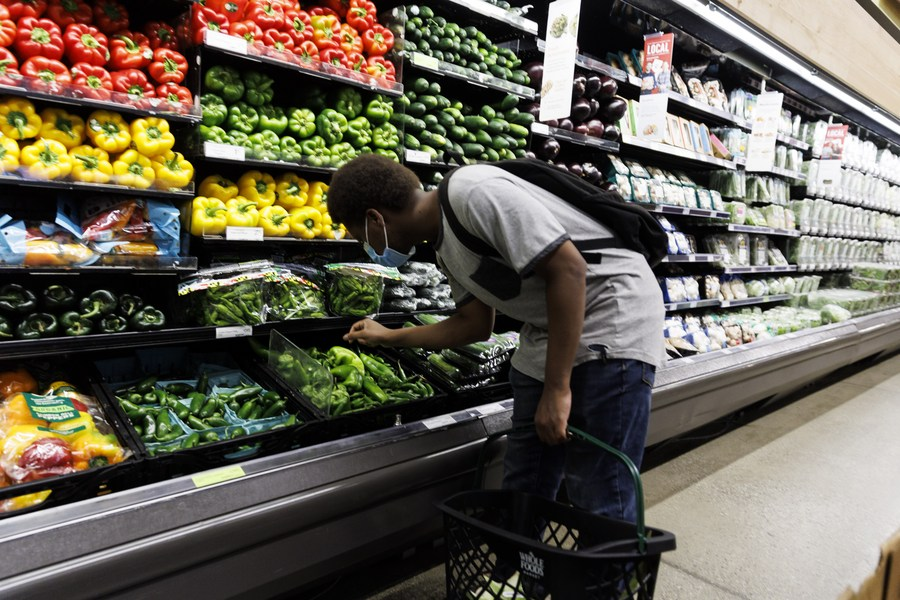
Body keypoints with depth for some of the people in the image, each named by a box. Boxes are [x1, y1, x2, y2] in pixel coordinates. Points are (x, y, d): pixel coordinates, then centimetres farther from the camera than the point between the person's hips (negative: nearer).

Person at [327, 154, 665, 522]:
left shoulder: (474, 193, -22)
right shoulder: (445, 245, 7)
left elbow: (569, 269, -24)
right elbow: (474, 324, 16)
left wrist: (556, 389, -20)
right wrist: (388, 337, 22)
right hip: (546, 335, 9)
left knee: (600, 506, -5)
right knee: (522, 488, 11)